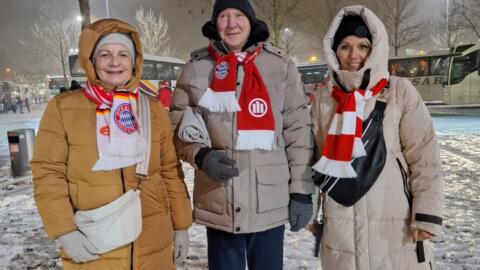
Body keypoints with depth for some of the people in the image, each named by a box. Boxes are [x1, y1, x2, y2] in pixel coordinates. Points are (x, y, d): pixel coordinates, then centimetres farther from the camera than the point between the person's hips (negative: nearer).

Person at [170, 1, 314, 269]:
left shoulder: (281, 65, -1)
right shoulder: (197, 68, 1)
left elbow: (299, 130, 0)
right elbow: (177, 127, 6)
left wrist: (301, 190, -1)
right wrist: (201, 155, -14)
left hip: (271, 204, 0)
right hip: (217, 205, 1)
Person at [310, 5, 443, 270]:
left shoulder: (400, 91, -4)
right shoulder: (324, 100, 4)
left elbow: (425, 156, -4)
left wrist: (426, 214, -8)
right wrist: (313, 211, 10)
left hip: (395, 226, -2)